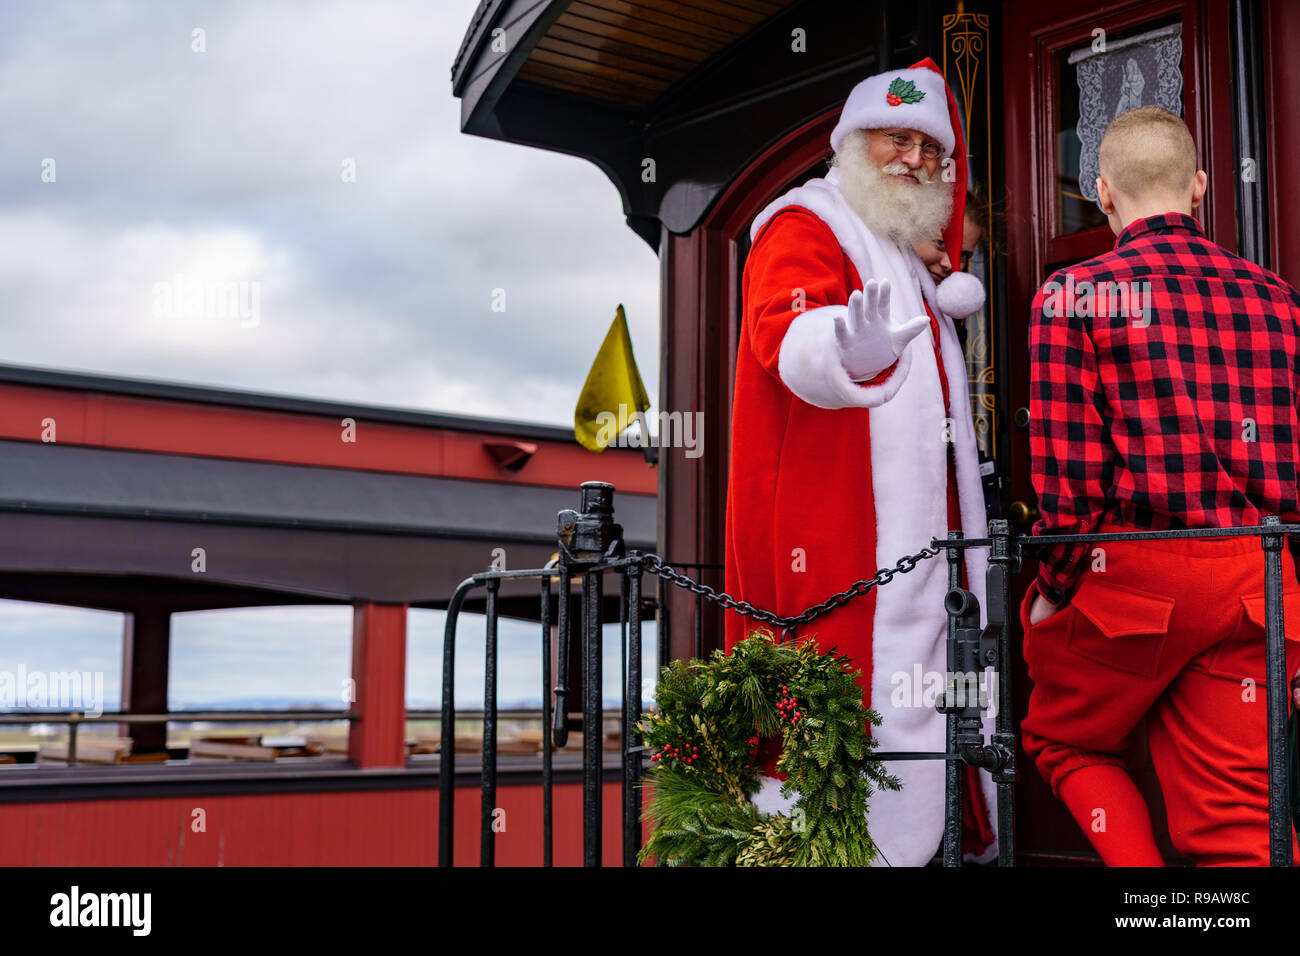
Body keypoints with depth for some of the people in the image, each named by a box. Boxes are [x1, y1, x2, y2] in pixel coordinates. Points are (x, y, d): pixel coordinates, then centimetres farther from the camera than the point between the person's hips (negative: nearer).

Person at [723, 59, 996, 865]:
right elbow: (790, 337, -27)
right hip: (840, 552, -9)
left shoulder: (906, 260, 25)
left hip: (914, 547, 10)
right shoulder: (803, 229, -4)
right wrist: (849, 350, -49)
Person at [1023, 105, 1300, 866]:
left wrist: (1052, 593, 1)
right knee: (1238, 814, 9)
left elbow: (1069, 474, -11)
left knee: (1064, 739, 20)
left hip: (1137, 573, -4)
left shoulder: (1075, 296, -5)